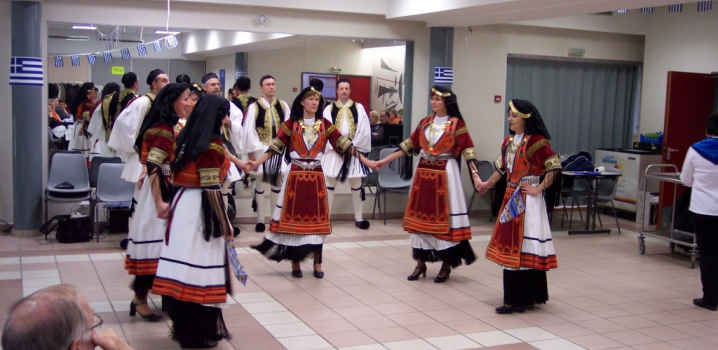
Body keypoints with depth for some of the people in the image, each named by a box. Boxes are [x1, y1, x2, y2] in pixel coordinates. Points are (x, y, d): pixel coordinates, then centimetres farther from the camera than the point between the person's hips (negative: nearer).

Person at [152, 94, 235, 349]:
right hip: (200, 210, -8)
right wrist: (225, 225, -11)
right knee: (201, 266, -1)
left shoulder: (189, 138, 11)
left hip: (183, 203, 8)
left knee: (186, 264, 13)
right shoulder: (212, 145, -14)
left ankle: (183, 327, 23)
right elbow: (211, 189, -17)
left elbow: (179, 173, 15)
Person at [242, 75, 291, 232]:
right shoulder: (254, 107, -4)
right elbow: (249, 131, -7)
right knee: (261, 185, 3)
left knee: (277, 185, 9)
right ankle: (260, 220, 12)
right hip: (261, 150, -3)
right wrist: (252, 152, -12)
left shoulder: (283, 106, 5)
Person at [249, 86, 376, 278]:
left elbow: (344, 144, 3)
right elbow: (276, 146, -5)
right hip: (296, 176, -2)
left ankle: (317, 264, 13)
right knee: (295, 218, 1)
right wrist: (257, 162, -17)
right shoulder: (291, 124, 1)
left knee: (317, 220, 4)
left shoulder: (325, 125, 6)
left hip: (317, 178, 2)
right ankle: (295, 263, 13)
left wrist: (365, 161, -2)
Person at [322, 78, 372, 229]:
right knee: (330, 183, 4)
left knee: (356, 184, 4)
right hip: (334, 150, 0)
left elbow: (364, 130, -3)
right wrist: (337, 147, -12)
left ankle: (358, 218, 12)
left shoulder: (359, 108, 4)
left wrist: (352, 146, -10)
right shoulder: (329, 109, 3)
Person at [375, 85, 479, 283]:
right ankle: (420, 263, 16)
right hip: (424, 173, 5)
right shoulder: (425, 122, 8)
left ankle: (446, 265, 11)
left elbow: (468, 151, -12)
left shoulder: (456, 123, -6)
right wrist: (385, 161, 9)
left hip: (445, 175, -5)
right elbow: (409, 145, 11)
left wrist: (476, 176, -23)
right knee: (421, 216, 7)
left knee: (444, 218, -1)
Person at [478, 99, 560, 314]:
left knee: (524, 248, -6)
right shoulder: (509, 141, 11)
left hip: (528, 200, -8)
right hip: (510, 197, 8)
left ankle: (523, 299, 1)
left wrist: (539, 189, -16)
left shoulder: (536, 141, -13)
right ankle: (514, 298, 20)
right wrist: (488, 184, 25)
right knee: (509, 247, 11)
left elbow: (554, 166, -19)